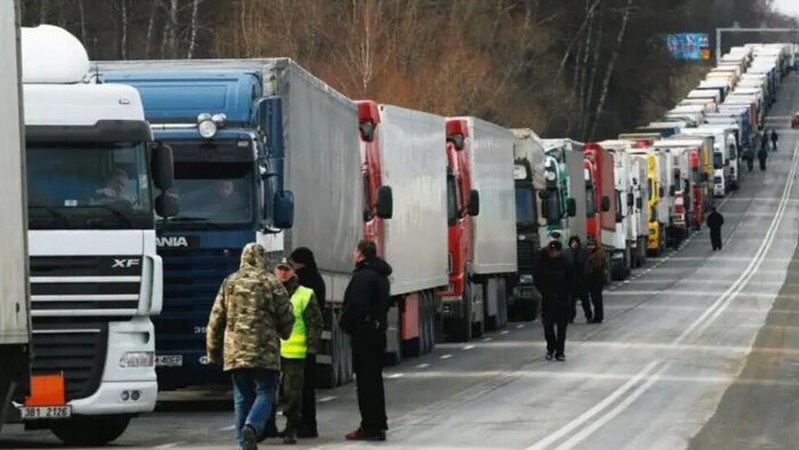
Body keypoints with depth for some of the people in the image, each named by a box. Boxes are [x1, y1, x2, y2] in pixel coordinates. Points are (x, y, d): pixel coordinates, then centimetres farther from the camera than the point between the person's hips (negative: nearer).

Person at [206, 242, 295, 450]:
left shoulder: (229, 283, 8)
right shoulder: (271, 283, -1)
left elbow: (216, 320, 9)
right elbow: (286, 317, 1)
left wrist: (214, 351, 17)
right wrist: (283, 333, 24)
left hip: (235, 351, 3)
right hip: (264, 351, -3)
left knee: (242, 397, 10)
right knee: (265, 393, 1)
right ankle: (252, 426, -24)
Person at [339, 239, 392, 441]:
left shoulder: (363, 276, -18)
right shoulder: (381, 275, 15)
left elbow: (355, 306, -24)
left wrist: (345, 324, -7)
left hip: (364, 333, -10)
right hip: (378, 330, 10)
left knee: (365, 380, -6)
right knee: (374, 378, 16)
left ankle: (370, 426, -6)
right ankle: (378, 424, 21)